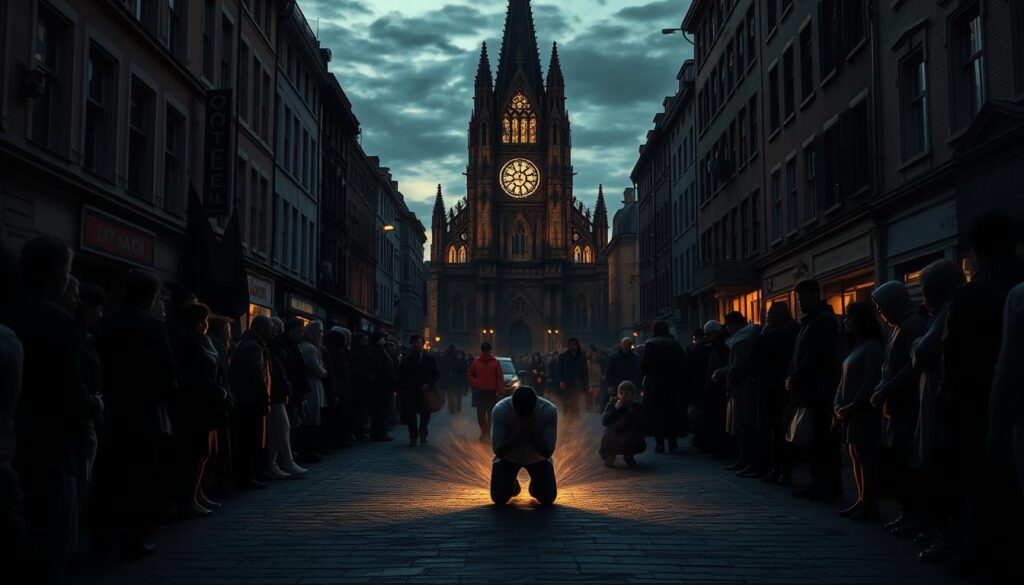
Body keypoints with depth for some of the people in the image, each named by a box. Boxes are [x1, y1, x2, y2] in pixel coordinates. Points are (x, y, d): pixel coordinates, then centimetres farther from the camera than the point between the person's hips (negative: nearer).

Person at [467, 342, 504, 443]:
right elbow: (469, 375, 12)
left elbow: (500, 378, -1)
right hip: (479, 392, 1)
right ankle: (484, 432, 10)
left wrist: (499, 390, -9)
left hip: (492, 393, -1)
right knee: (481, 414, 1)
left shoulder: (495, 363, 0)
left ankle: (489, 432, 10)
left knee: (491, 414, 3)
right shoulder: (476, 362, 3)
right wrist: (474, 383, -4)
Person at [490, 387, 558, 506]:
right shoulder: (500, 409, -33)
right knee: (499, 498, -13)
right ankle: (512, 483, 22)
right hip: (508, 457, 0)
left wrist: (531, 432, -42)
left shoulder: (550, 411, -31)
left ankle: (535, 484, 23)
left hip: (538, 457, 1)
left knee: (548, 498, -13)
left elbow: (548, 452, -27)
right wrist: (519, 432, -43)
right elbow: (498, 451, -30)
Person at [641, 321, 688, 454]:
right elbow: (683, 367, 2)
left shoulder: (650, 345, -7)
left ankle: (660, 443, -2)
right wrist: (681, 382, 9)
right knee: (673, 413, 8)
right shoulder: (676, 345, 4)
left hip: (654, 385, -3)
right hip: (674, 386, 3)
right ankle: (673, 443, 7)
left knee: (656, 414, 2)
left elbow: (644, 366, -10)